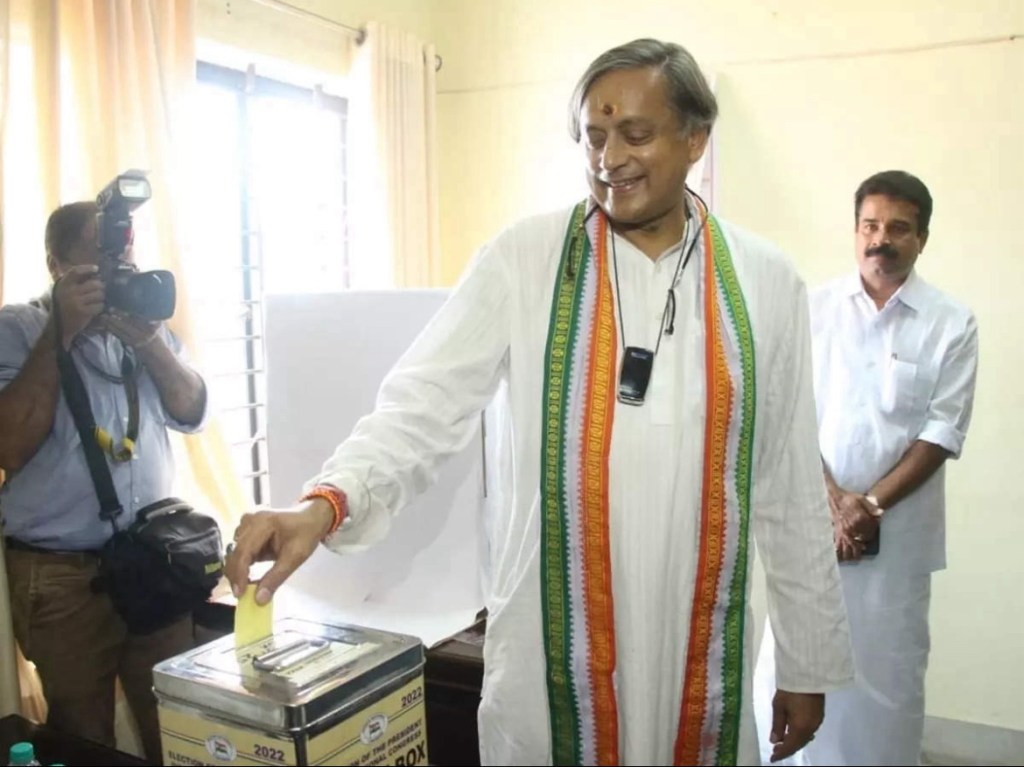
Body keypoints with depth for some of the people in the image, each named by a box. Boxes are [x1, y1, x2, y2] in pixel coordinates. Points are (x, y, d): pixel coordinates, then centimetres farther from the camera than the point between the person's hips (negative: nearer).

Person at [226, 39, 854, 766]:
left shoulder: (765, 282, 0)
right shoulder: (524, 258, -6)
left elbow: (792, 487, 4)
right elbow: (423, 405, -10)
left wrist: (809, 663, 8)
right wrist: (325, 504, -29)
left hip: (702, 654, 2)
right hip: (551, 647, -1)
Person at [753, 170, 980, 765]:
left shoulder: (952, 324, -2)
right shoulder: (815, 308, 1)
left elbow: (943, 432, -5)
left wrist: (872, 503, -14)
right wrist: (832, 501, -12)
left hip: (900, 529, -1)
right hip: (813, 517, 1)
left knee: (887, 669, 9)